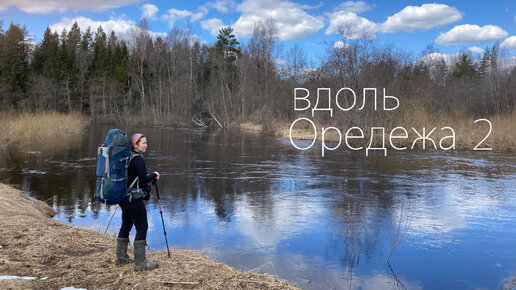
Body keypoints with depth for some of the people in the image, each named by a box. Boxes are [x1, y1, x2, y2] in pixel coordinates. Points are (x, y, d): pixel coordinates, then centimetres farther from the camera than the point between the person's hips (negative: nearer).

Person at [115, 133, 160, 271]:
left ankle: (121, 257, 30)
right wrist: (154, 175, -1)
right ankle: (140, 263, -3)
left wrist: (149, 177, 12)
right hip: (134, 198, -9)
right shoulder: (138, 159, -15)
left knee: (126, 225, 19)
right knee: (142, 227, -4)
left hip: (123, 197, 9)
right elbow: (144, 179, -19)